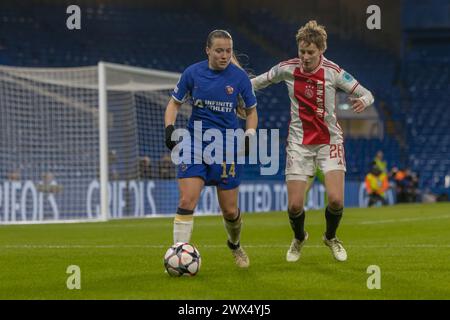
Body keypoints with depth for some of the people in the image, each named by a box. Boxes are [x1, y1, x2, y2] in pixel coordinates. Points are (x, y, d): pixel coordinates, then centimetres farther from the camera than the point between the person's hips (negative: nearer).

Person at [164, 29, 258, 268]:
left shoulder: (239, 77, -5)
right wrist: (169, 128, -7)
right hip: (195, 145, 0)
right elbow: (175, 103, 9)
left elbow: (251, 111, 8)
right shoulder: (193, 73, -4)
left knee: (230, 211, 6)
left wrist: (250, 135, -9)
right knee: (186, 201, -16)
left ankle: (235, 245, 37)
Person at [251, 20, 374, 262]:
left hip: (329, 140, -1)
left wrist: (363, 100, -31)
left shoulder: (333, 72, -12)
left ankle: (331, 238, 17)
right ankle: (299, 238, 30)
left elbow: (366, 94, -8)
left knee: (336, 199, -17)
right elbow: (260, 81, 12)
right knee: (294, 205, -6)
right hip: (299, 142, 1)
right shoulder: (287, 69, -6)